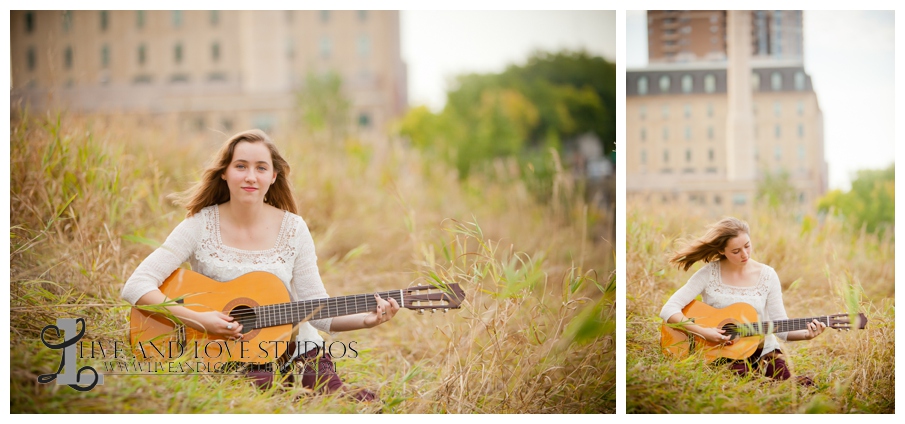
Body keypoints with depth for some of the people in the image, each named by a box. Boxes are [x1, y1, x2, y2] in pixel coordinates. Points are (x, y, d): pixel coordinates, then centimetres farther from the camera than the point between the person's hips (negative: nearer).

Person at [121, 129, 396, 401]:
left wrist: (366, 320, -17)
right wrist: (197, 320, -23)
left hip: (293, 349, 1)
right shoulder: (201, 225, -5)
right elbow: (136, 287, -12)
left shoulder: (293, 229, 0)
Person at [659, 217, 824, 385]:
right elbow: (669, 310, -11)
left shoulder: (767, 275, -1)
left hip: (762, 351, 1)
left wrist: (805, 334, -21)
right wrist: (702, 331, -21)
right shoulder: (709, 273, -6)